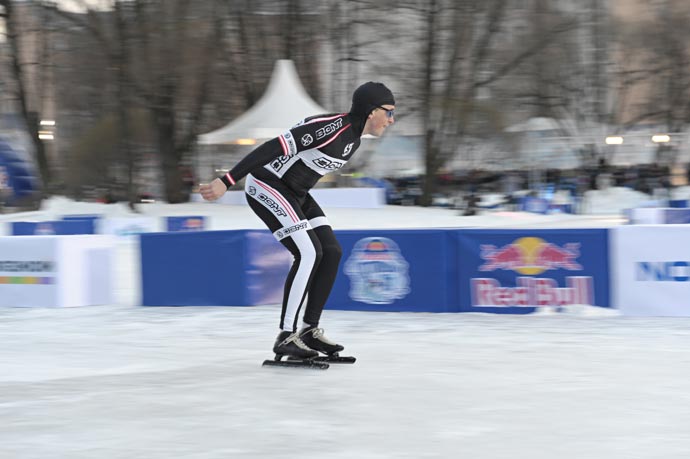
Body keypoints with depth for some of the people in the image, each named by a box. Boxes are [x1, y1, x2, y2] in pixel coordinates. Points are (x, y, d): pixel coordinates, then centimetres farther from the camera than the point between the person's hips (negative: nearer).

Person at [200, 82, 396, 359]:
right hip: (266, 185, -10)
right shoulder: (331, 127, -26)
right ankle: (286, 337, -13)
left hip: (294, 191, 10)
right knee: (309, 253, -18)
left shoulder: (353, 139, 5)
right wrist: (227, 182, -33)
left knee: (331, 252, 1)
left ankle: (310, 330, 8)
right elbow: (276, 147, -30)